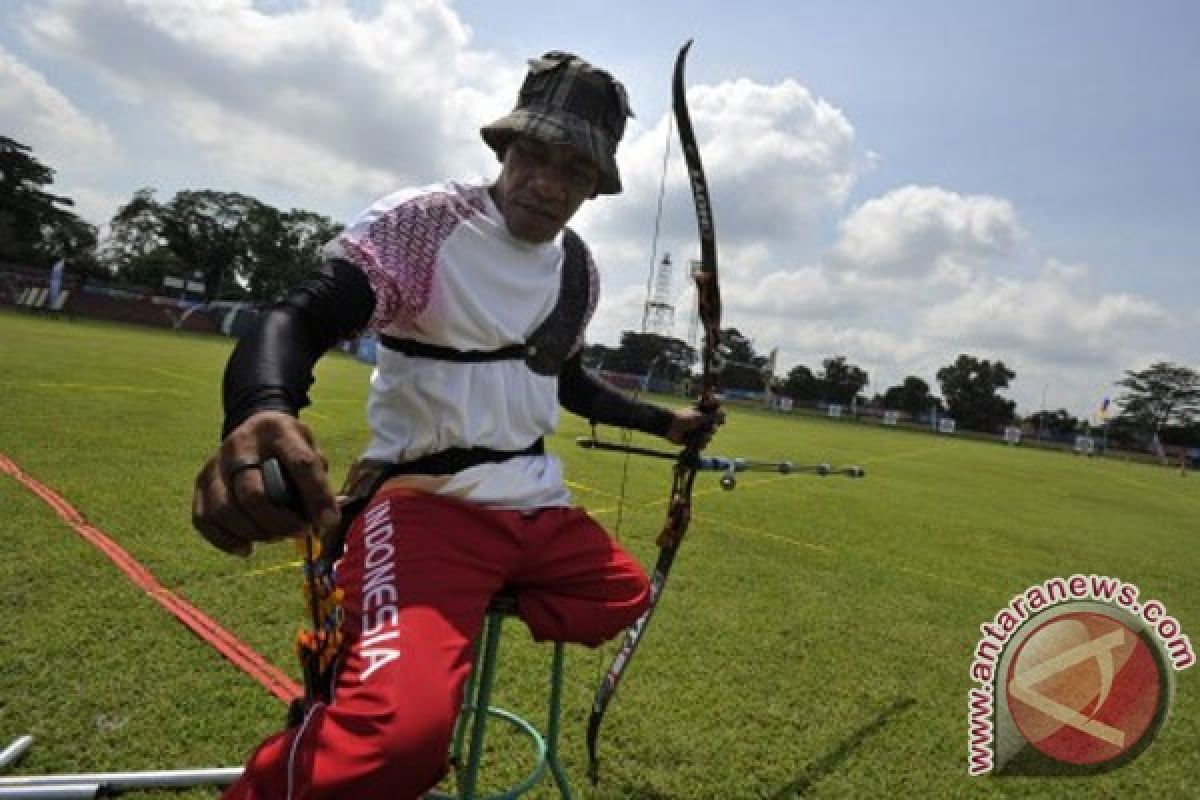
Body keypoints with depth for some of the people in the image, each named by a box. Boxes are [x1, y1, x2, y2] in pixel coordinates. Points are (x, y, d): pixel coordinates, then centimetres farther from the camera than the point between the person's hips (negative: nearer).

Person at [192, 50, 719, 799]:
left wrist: (662, 421, 26)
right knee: (400, 732, -31)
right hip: (430, 503, -8)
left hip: (540, 506, 8)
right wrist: (260, 413, -43)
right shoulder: (422, 220, -10)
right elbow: (300, 318, -21)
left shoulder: (579, 270, 10)